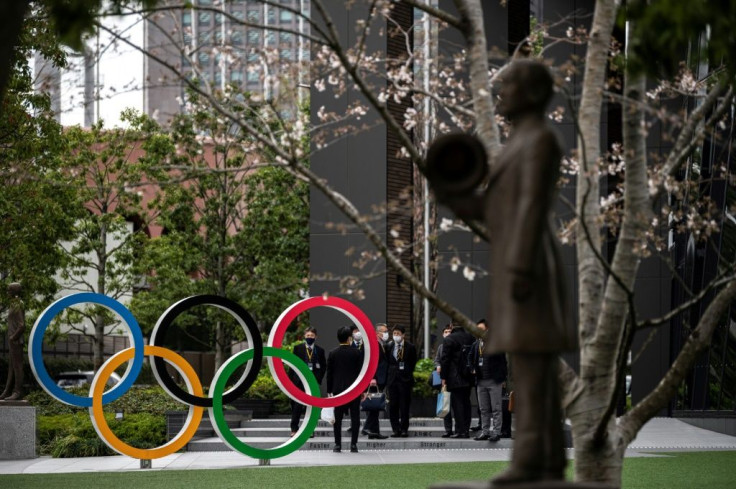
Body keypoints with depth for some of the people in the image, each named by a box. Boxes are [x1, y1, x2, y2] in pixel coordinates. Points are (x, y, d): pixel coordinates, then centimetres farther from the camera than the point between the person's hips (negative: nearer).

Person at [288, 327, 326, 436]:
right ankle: (294, 429, 6)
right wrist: (291, 379, -2)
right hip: (299, 381, -1)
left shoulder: (320, 351, 5)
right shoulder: (298, 348, 4)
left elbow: (323, 366, 10)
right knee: (297, 406, 0)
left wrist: (319, 378, -3)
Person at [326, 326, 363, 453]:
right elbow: (362, 372, -2)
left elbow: (329, 374, 1)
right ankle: (353, 445, -1)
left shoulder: (333, 354, -1)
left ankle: (338, 445, 3)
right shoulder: (357, 353, -4)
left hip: (338, 389, 1)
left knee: (338, 418, 4)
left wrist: (329, 391, 8)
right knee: (355, 417, 3)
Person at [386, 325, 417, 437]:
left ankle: (404, 429, 4)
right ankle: (396, 429, 7)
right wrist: (390, 373, 4)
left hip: (405, 380, -3)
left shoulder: (410, 347, 0)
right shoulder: (389, 347, 7)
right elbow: (388, 362, 13)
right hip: (392, 379, 3)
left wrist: (407, 374, 0)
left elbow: (413, 363, 4)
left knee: (404, 406, -2)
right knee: (392, 406, 1)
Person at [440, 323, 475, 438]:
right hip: (468, 377, 6)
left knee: (457, 403, -4)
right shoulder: (471, 337, 5)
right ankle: (466, 430, 12)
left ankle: (460, 431, -8)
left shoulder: (449, 339, -10)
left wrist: (443, 377, -4)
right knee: (466, 403, 11)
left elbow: (445, 359, -10)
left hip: (455, 378, -6)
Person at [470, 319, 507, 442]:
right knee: (484, 409, 11)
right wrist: (473, 368, 11)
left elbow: (502, 360, -7)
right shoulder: (476, 343, 10)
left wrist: (502, 378, -10)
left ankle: (496, 432, 1)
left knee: (496, 409, -1)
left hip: (494, 381, -6)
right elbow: (471, 357, 27)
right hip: (481, 381, 6)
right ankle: (485, 432, 17)